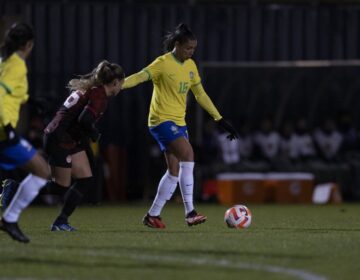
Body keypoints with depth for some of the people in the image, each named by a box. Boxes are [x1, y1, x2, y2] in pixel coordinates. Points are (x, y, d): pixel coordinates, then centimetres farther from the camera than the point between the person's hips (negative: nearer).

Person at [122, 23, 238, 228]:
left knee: (175, 171, 4)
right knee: (188, 153, -25)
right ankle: (190, 211, -26)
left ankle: (153, 215, 14)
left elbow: (201, 95, 18)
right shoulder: (163, 63, -12)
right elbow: (140, 77, -24)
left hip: (179, 122, 8)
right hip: (162, 120, -8)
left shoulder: (190, 66, 11)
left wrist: (221, 120, 18)